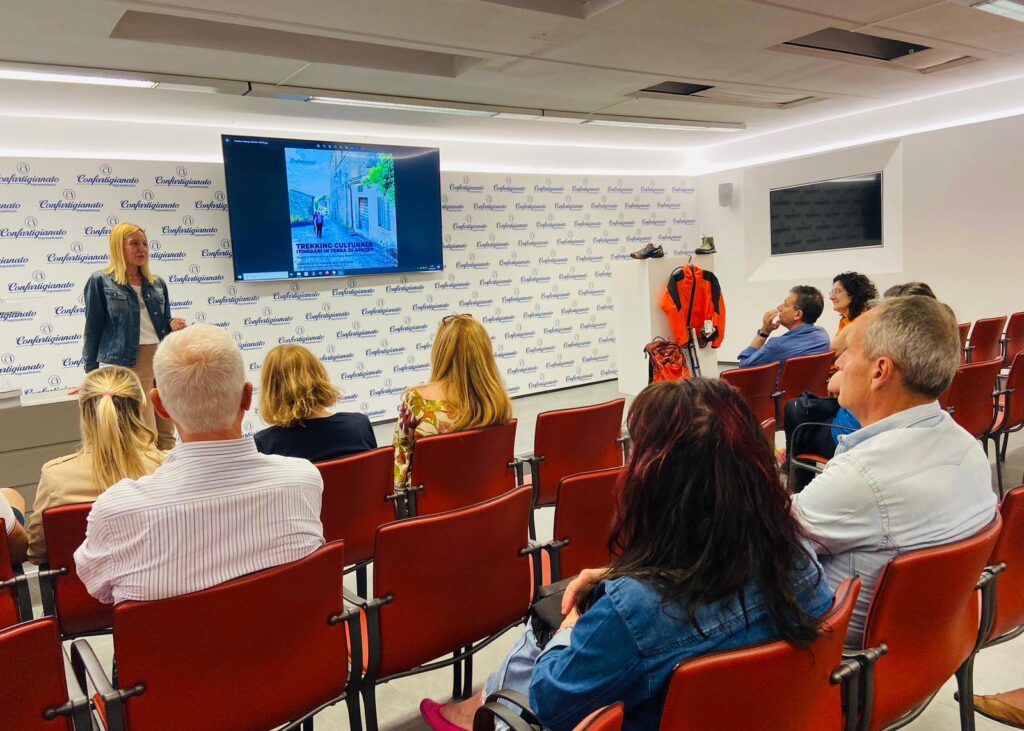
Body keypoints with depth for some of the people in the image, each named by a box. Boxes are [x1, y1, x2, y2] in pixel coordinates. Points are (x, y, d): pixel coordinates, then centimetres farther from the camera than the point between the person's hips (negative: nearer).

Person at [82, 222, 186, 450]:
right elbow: (93, 330, 1)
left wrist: (173, 325, -3)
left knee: (166, 435, 6)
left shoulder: (158, 284, 14)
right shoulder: (100, 282, 1)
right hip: (126, 365, -5)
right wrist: (92, 375, -1)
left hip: (162, 360, 5)